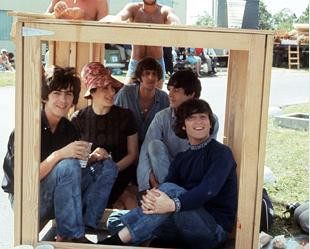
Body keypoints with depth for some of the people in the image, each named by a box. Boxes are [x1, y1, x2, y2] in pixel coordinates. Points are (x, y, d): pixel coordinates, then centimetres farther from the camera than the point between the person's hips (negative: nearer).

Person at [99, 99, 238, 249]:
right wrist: (151, 199, -27)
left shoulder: (221, 153, -3)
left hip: (215, 229, -5)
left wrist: (173, 205, -39)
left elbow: (208, 189, -22)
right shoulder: (181, 158, 16)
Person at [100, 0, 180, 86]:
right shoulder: (133, 8, -1)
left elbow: (175, 21, -23)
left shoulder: (165, 11, -2)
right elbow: (120, 16, -21)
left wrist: (174, 24, -49)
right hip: (135, 63, 0)